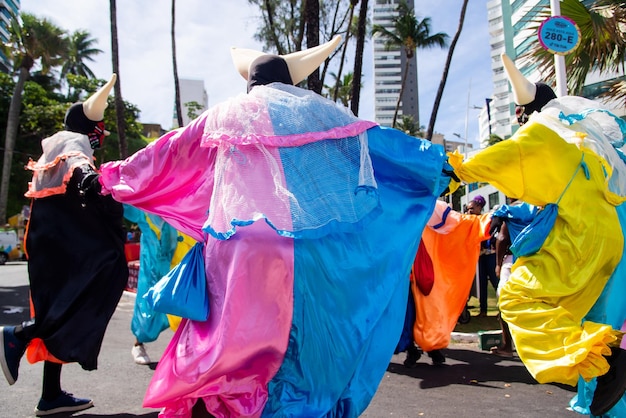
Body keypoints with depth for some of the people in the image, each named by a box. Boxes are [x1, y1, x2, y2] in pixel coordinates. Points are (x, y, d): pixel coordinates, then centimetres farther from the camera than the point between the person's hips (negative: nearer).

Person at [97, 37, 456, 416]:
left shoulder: (227, 114, 14)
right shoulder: (323, 111, 17)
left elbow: (167, 154, 19)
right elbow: (380, 140, 24)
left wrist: (115, 177, 32)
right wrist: (438, 161, 36)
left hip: (244, 248, -1)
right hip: (313, 250, 2)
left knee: (234, 338, 7)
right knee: (308, 333, 14)